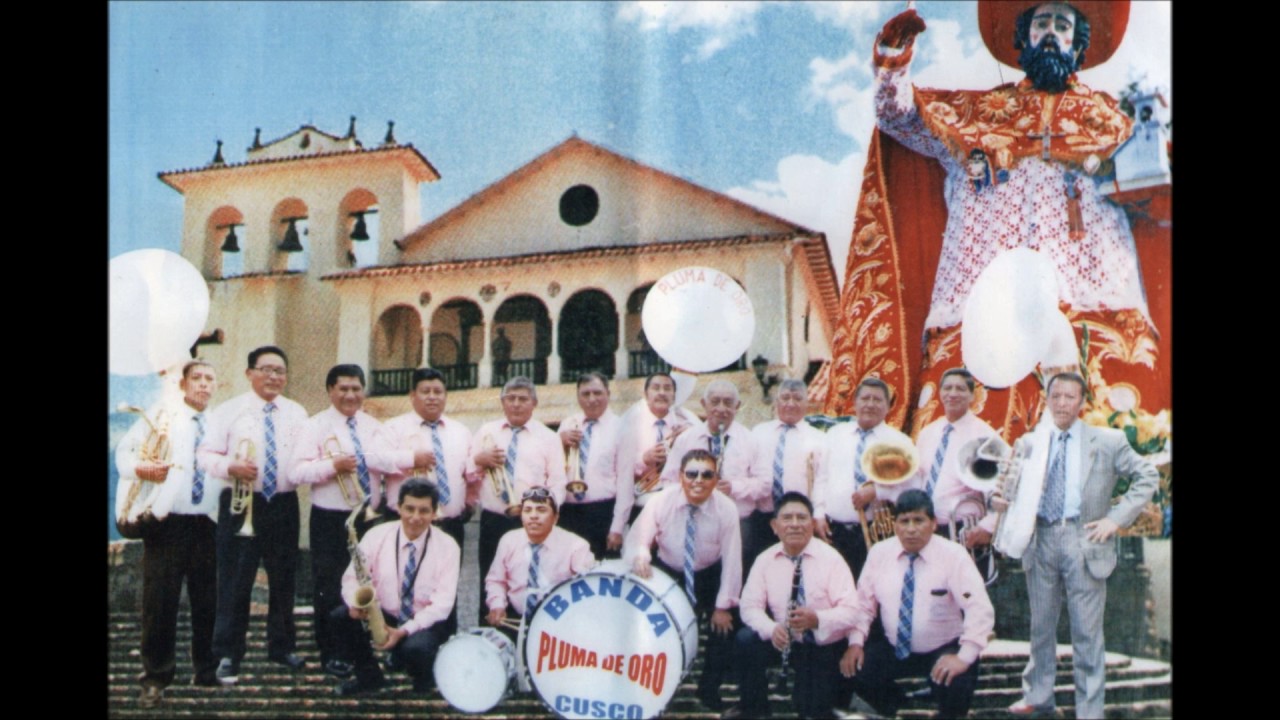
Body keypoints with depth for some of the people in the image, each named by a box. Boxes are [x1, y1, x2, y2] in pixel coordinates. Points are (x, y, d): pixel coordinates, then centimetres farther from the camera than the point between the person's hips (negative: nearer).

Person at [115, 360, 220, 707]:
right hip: (165, 520, -4)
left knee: (207, 599, 8)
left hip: (205, 523, 4)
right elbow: (124, 451, 1)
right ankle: (156, 678, 9)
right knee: (159, 600, -2)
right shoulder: (161, 415, 3)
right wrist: (139, 468, -18)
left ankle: (207, 670, 23)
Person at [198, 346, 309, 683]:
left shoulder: (297, 414, 10)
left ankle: (282, 646, 26)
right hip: (240, 504, -3)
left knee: (284, 579, 11)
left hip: (284, 505, 3)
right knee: (235, 581, -2)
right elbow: (207, 455, -3)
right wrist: (231, 467, -21)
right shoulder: (229, 411, 1)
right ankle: (228, 654, 10)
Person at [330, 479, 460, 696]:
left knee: (415, 647, -35)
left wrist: (405, 630, -26)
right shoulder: (377, 536, -5)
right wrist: (356, 602, -28)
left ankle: (423, 678, 4)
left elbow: (443, 601, -15)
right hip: (382, 615, 3)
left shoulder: (447, 546, -10)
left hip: (425, 622, -3)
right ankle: (369, 676, 3)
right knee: (340, 617, -23)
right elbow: (351, 578, -4)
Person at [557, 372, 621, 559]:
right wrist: (561, 443, -5)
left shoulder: (618, 427, -2)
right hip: (567, 513, 4)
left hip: (603, 513, -4)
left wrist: (618, 527, -11)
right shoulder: (568, 424, 13)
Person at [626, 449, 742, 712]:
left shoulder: (726, 508, -19)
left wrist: (723, 605, -19)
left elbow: (732, 560, -18)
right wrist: (640, 555, -48)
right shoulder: (661, 501, -19)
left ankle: (710, 687, 8)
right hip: (666, 573, 0)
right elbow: (637, 540, -23)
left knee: (728, 621, -16)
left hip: (709, 577, 0)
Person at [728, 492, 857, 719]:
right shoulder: (765, 560, -2)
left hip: (825, 646, -3)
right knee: (746, 639, -21)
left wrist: (817, 619, -39)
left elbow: (851, 612, -19)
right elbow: (750, 606, -6)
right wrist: (771, 628, -28)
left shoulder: (830, 558, -14)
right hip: (786, 640, 3)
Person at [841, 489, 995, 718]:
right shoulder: (879, 553, -2)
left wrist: (964, 657, -32)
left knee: (955, 686, -32)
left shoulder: (953, 555, -13)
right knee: (854, 669, -19)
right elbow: (864, 603, 1)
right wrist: (855, 643, -14)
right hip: (893, 648, 3)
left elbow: (980, 610, -21)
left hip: (943, 652, -3)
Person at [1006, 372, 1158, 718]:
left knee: (1087, 632, 1)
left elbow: (1147, 477, 4)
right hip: (1041, 539, 3)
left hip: (1084, 541, -3)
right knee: (1041, 626, 13)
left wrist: (1116, 517, -5)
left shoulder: (1109, 441, 2)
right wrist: (999, 498, -8)